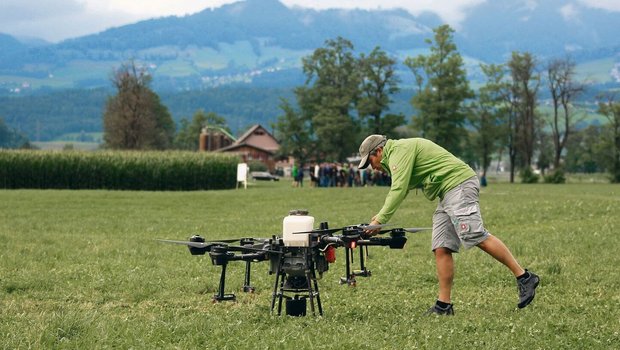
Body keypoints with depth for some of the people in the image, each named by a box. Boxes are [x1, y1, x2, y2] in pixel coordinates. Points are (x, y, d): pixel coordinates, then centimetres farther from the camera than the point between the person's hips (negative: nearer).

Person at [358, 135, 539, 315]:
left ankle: (524, 277, -18)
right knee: (441, 249, 2)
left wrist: (379, 221, -13)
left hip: (459, 185, -11)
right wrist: (379, 216, 21)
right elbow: (397, 191, 32)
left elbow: (399, 190, -16)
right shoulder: (397, 155, 26)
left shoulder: (399, 150, -7)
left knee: (477, 236, -19)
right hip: (448, 193, 11)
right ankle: (444, 304, 0)